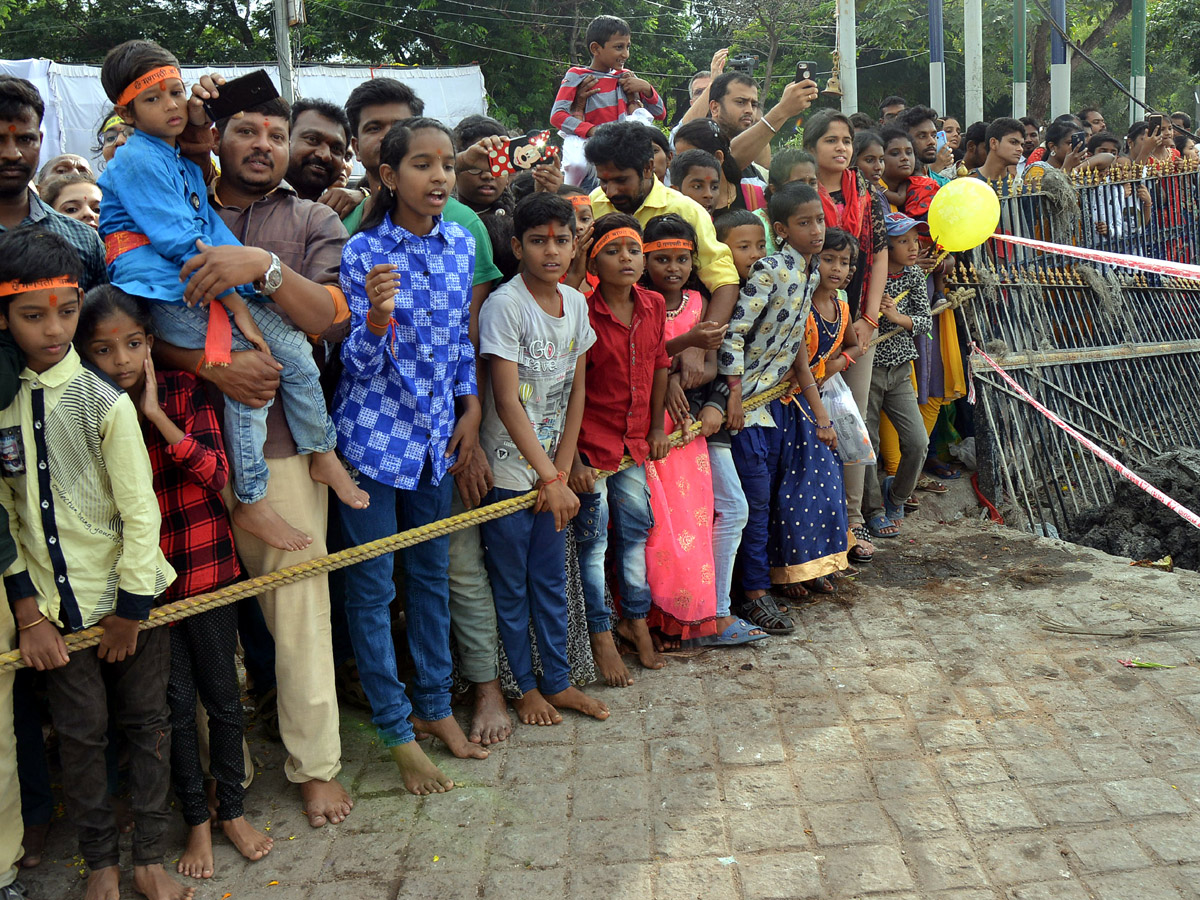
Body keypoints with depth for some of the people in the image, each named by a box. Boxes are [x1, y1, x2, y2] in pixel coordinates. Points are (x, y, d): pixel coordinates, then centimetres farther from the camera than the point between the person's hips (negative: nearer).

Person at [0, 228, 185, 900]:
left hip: (128, 593, -2)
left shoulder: (105, 401, -12)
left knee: (147, 723, 8)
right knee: (82, 733, 10)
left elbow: (141, 511, -10)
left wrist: (130, 608, -8)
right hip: (55, 604, 2)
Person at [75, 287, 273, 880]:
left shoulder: (183, 392, -6)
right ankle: (196, 819, 28)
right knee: (177, 702, 10)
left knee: (222, 693, 11)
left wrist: (156, 414, -20)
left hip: (206, 569, 0)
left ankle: (232, 808, 31)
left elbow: (216, 474, -16)